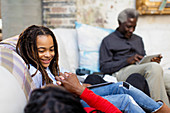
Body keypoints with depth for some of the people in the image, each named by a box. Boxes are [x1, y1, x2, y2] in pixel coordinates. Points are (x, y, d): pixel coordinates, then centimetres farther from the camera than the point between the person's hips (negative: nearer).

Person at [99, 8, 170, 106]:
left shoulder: (138, 39, 29)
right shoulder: (108, 41, 11)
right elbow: (104, 67, 0)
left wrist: (153, 60, 2)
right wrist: (127, 61, -11)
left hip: (140, 70, 5)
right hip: (121, 72, -5)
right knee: (154, 67, -32)